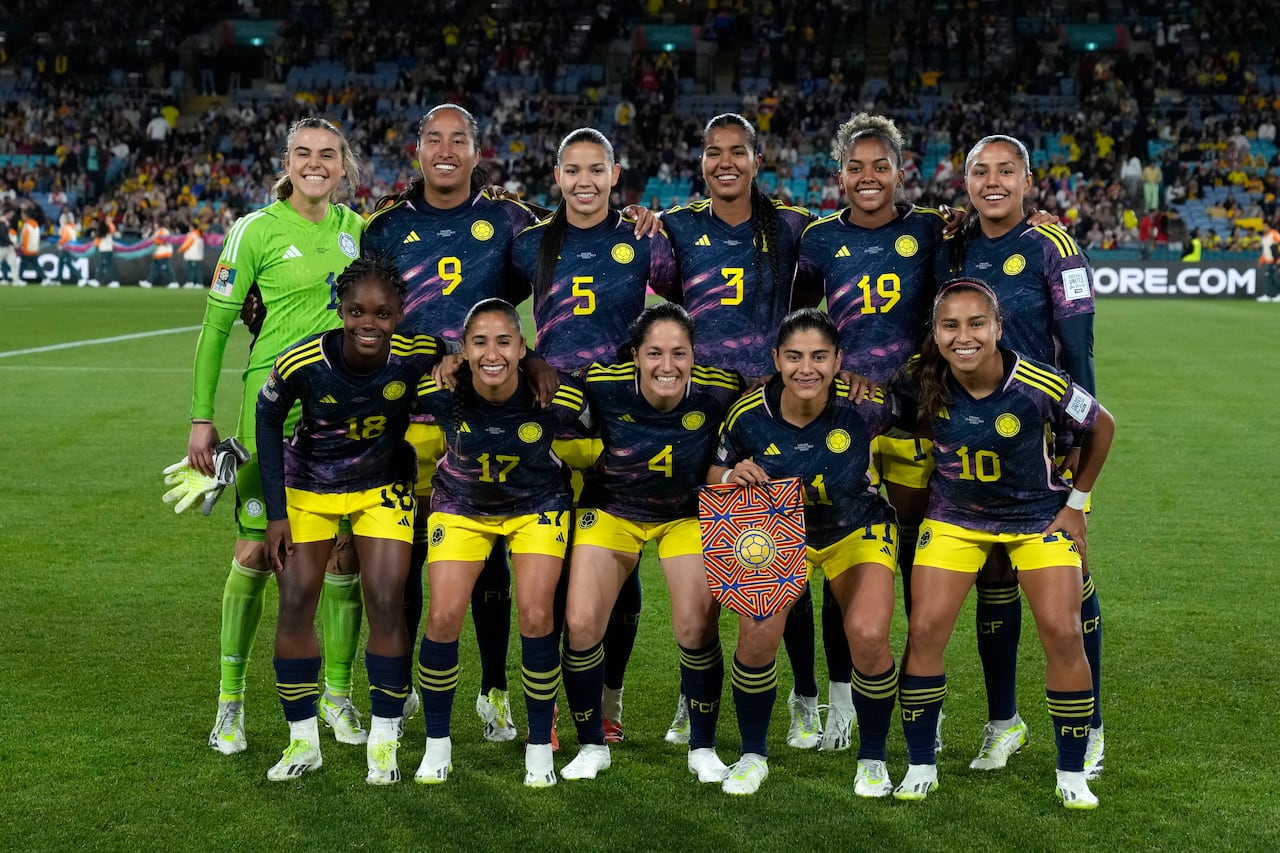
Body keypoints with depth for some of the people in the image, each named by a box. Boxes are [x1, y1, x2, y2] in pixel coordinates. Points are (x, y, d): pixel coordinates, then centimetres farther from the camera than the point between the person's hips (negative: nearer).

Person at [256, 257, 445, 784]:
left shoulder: (419, 356, -26)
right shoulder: (301, 363, -28)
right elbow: (268, 422, -9)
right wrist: (276, 512, -9)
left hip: (383, 487, 0)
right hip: (308, 487, 0)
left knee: (386, 604, -7)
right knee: (295, 603, -3)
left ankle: (384, 741, 7)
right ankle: (303, 740, 11)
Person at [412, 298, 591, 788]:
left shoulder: (556, 398, -29)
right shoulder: (439, 393, -27)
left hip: (537, 506, -1)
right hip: (462, 505, 1)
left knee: (535, 617, -13)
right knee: (443, 616, -10)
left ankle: (540, 745, 7)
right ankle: (437, 743, 10)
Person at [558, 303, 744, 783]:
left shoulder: (717, 391, -27)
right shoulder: (604, 386, -26)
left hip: (687, 515, 0)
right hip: (612, 510, 0)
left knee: (696, 627, -12)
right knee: (580, 623, -11)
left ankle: (703, 748, 11)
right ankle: (592, 746, 12)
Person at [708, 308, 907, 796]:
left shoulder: (864, 406, -24)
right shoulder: (750, 414, -20)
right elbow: (716, 474, -3)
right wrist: (733, 476, -24)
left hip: (858, 531, -1)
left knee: (868, 636, -21)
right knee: (757, 634, -19)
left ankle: (873, 759, 5)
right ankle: (753, 755, 7)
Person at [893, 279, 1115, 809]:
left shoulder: (1040, 386, -26)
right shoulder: (922, 382, -20)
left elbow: (1101, 427, -7)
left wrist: (1076, 502, -2)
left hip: (1038, 516, -2)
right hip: (954, 517, 2)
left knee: (1062, 634, -11)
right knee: (924, 631, -8)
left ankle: (1071, 775, 7)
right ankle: (921, 768, 9)